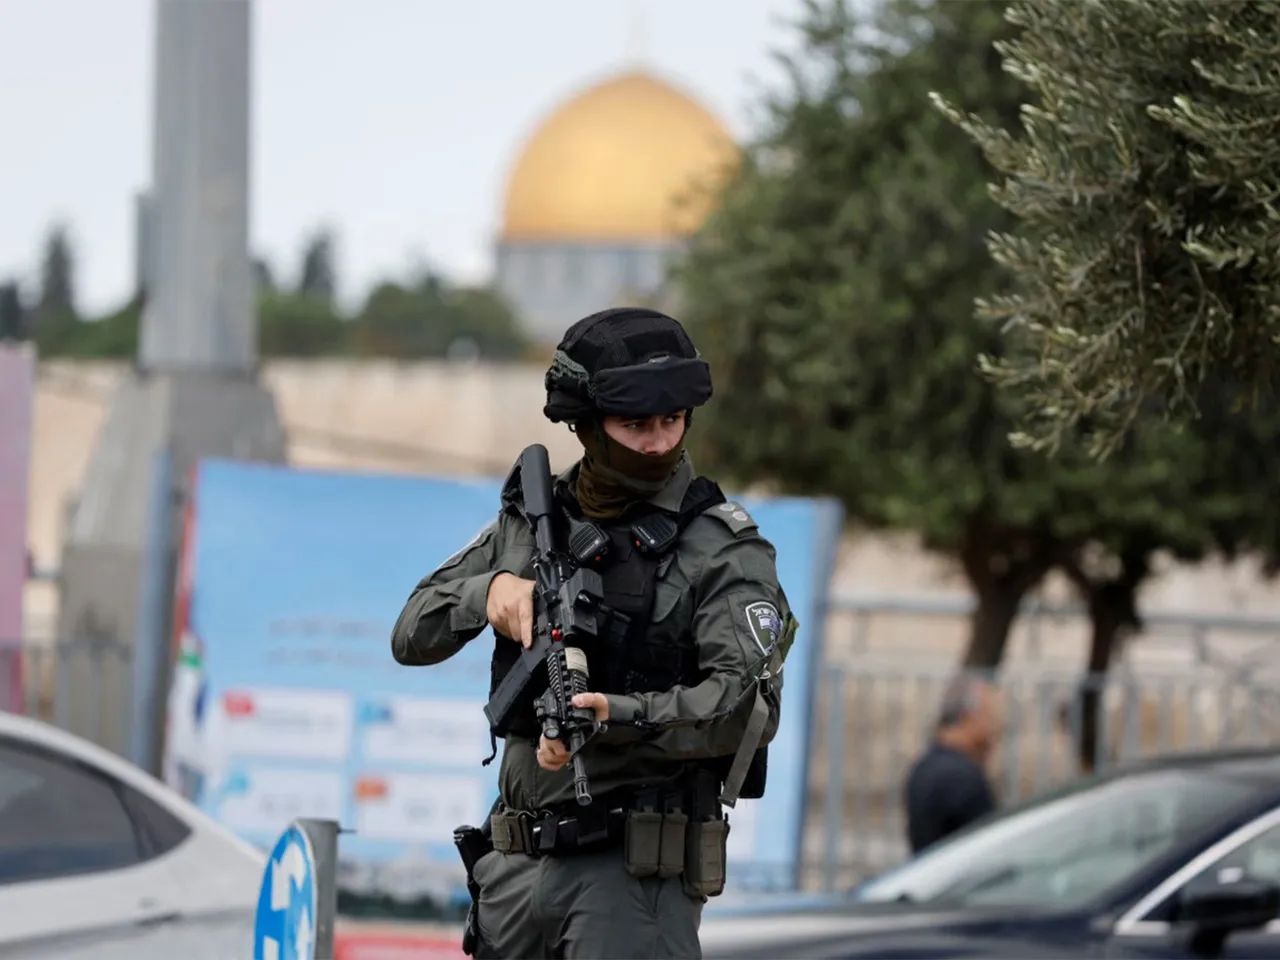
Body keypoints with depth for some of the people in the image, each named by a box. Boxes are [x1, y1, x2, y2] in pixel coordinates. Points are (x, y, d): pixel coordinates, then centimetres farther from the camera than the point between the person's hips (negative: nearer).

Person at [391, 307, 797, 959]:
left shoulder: (721, 549, -6)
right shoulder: (529, 521, 12)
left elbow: (750, 706, -17)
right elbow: (413, 636, 12)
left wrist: (619, 716, -31)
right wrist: (489, 590, -9)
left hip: (638, 868, -6)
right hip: (520, 862, 6)